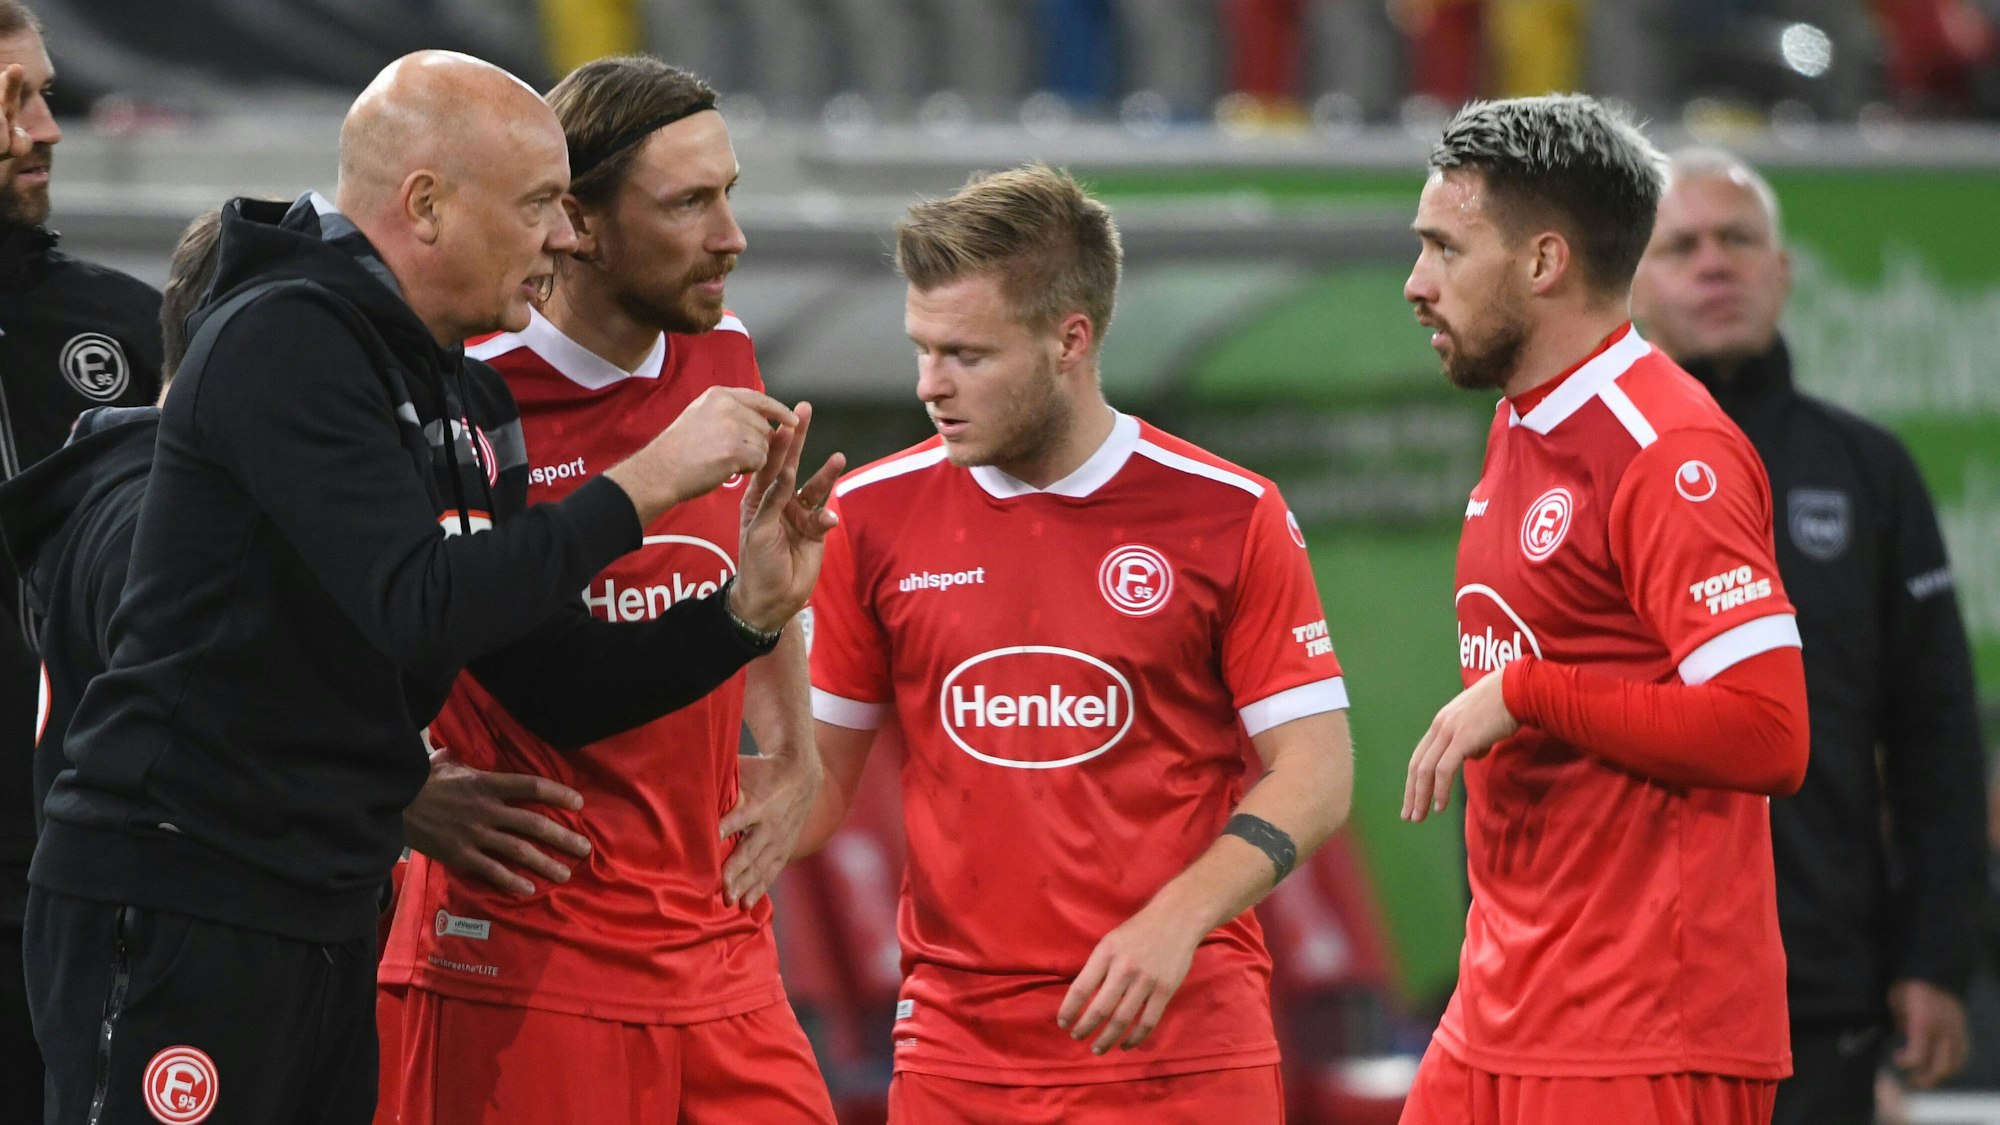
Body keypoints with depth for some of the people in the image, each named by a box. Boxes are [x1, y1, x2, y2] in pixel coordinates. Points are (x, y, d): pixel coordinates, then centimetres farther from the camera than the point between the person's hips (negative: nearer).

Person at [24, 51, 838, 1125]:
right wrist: (645, 483, -18)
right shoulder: (283, 341, -13)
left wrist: (748, 608, 1)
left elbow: (559, 683, 16)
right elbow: (421, 608, -24)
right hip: (174, 910, -9)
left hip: (324, 917, 9)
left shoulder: (466, 407, 15)